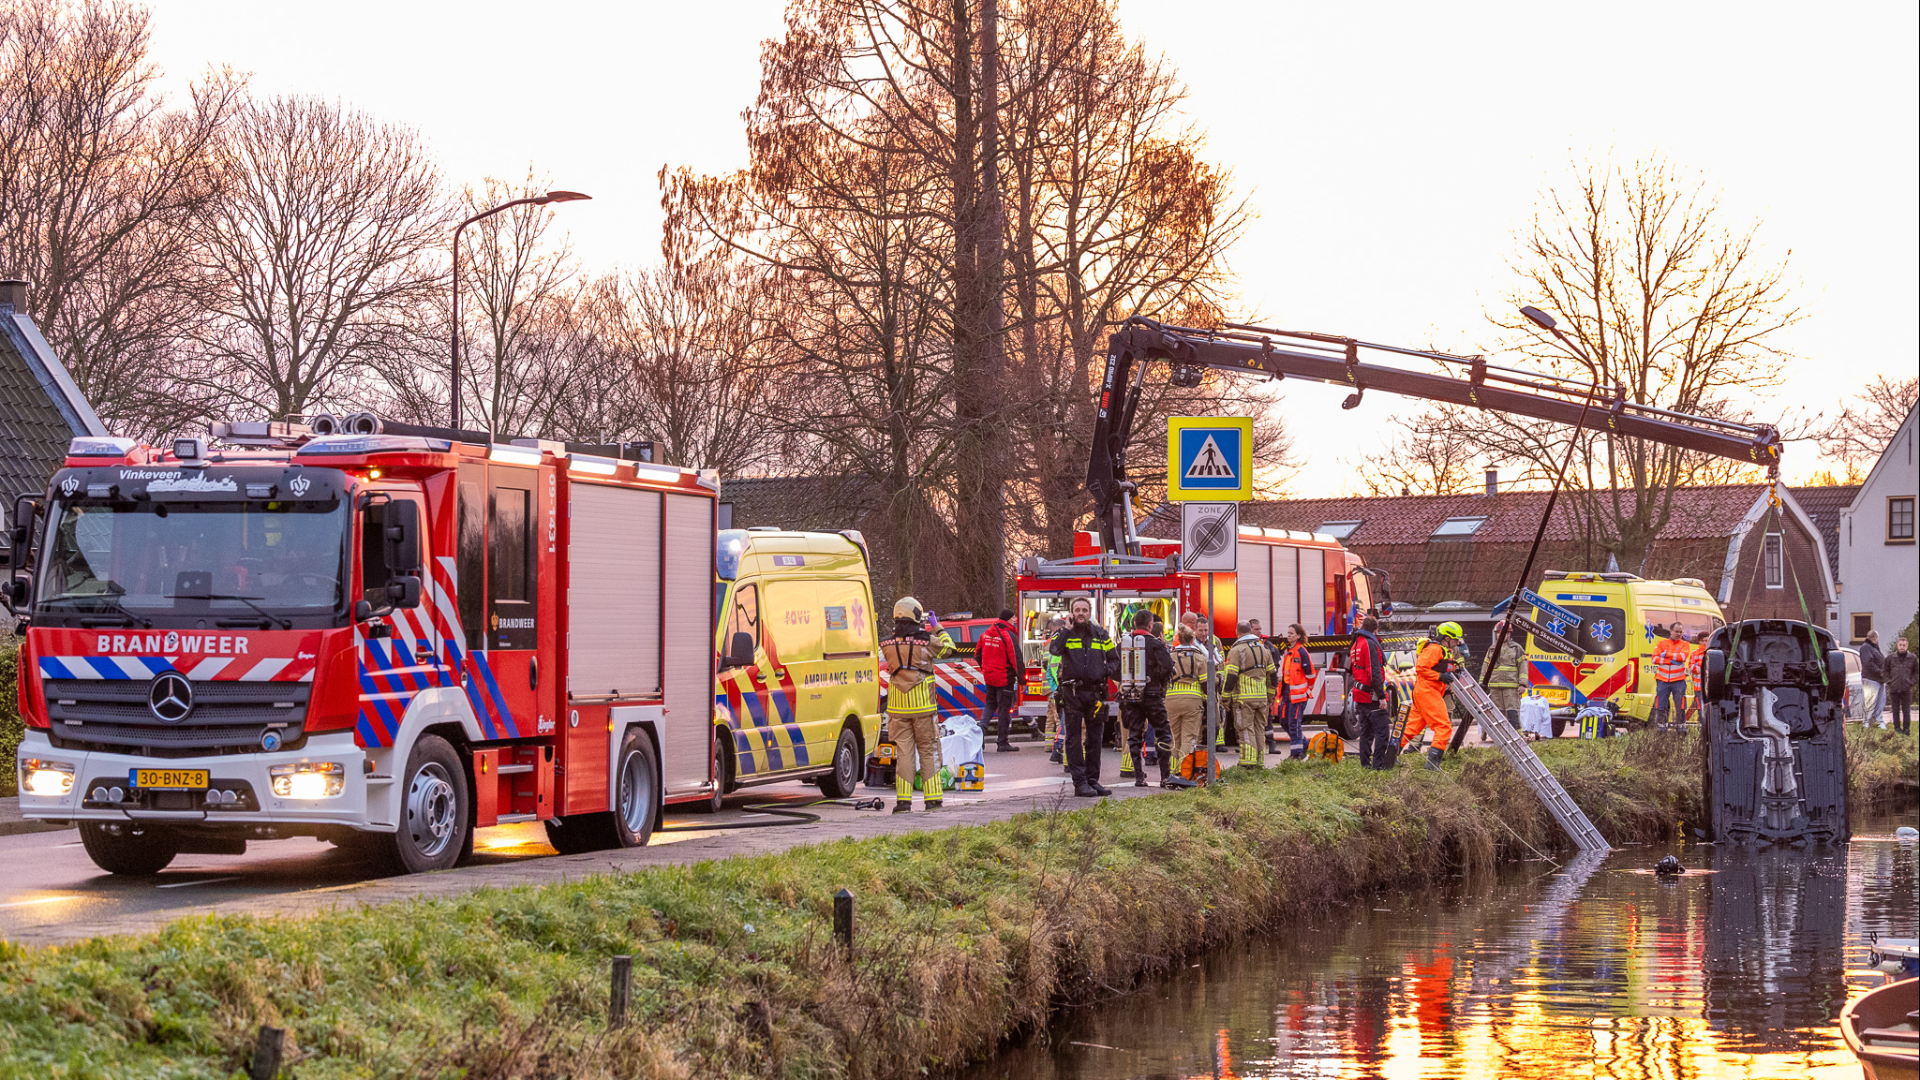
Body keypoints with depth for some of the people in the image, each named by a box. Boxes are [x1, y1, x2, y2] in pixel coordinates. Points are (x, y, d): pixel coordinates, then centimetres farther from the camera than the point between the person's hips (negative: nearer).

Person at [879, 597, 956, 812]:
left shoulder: (888, 645, -3)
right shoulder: (927, 642, -10)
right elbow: (948, 648, 7)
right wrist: (936, 627, 19)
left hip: (898, 709, 2)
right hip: (923, 708, -2)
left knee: (903, 752, 5)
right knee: (928, 752, 7)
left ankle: (903, 799, 0)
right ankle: (932, 798, 7)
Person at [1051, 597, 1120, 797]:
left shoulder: (1100, 634, 11)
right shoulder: (1065, 634, 3)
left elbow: (1114, 658, 19)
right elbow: (1054, 649, -18)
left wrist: (1109, 670, 0)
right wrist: (1067, 629, -16)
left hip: (1095, 691, 3)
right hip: (1072, 692, -3)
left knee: (1095, 739, 8)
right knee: (1074, 739, -3)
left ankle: (1093, 779, 15)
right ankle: (1080, 782, -2)